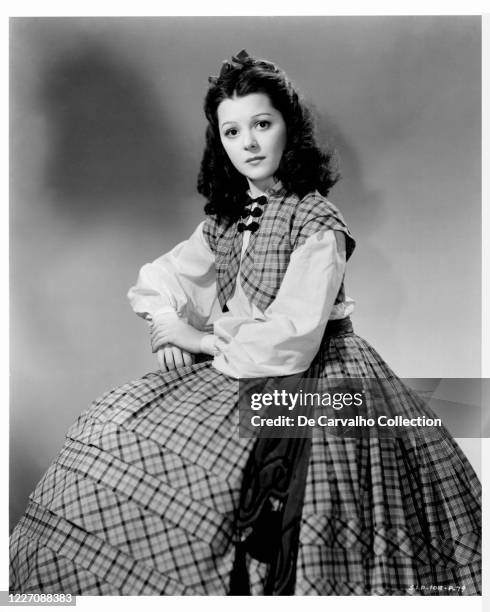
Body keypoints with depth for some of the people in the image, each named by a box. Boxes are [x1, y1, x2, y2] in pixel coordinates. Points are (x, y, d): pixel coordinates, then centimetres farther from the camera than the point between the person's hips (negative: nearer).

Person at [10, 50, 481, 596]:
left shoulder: (317, 222, -14)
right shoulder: (227, 218, 9)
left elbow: (290, 339, -21)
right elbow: (158, 278, 14)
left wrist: (207, 341, -12)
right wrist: (168, 326, -7)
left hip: (300, 380, -7)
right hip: (229, 366, 7)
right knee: (109, 428, -3)